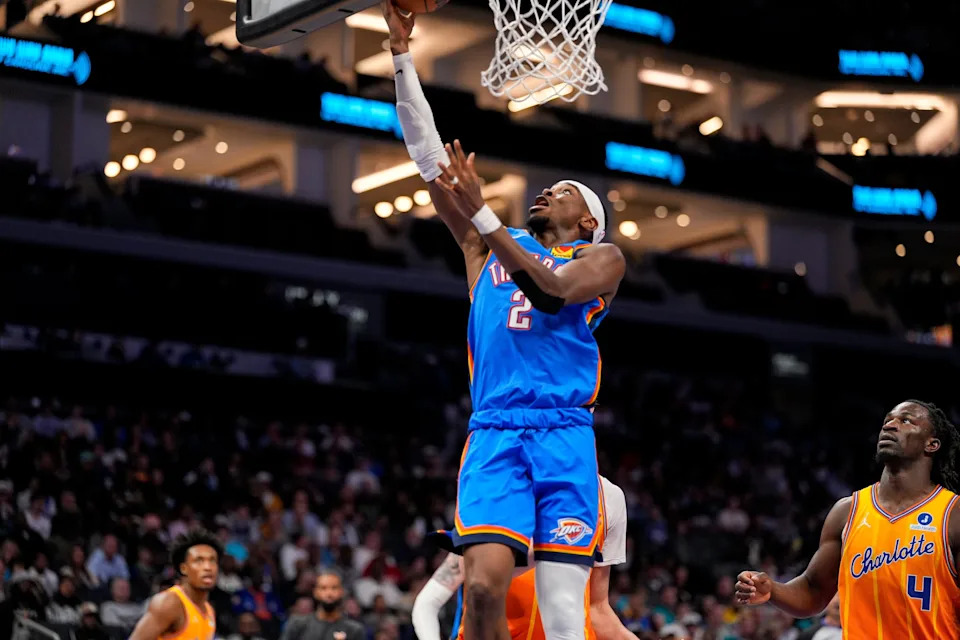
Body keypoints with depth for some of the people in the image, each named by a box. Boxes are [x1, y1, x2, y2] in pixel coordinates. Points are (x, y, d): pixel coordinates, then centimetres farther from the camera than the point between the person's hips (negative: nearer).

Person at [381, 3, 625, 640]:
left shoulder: (601, 258, 13)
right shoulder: (490, 247, 22)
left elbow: (555, 287, -11)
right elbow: (429, 156, 18)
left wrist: (480, 213, -17)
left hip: (564, 439, -2)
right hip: (494, 434, 2)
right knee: (484, 584, -16)